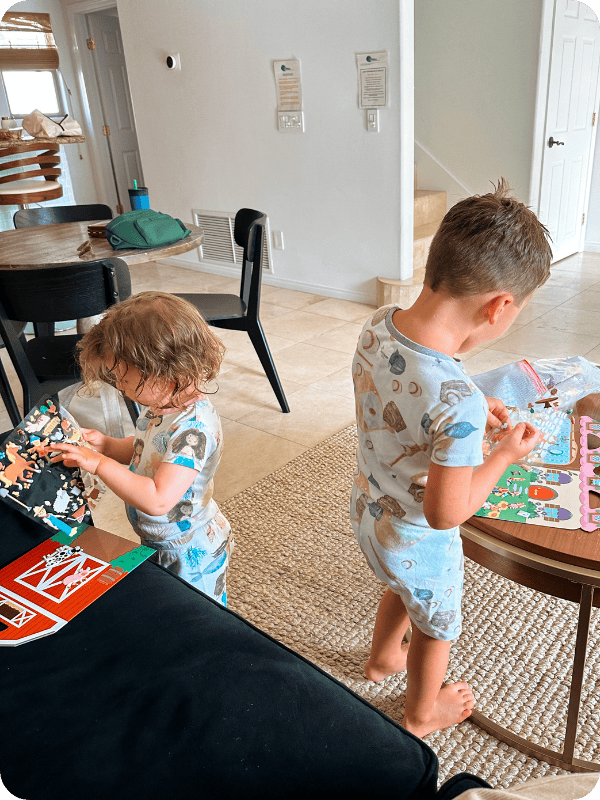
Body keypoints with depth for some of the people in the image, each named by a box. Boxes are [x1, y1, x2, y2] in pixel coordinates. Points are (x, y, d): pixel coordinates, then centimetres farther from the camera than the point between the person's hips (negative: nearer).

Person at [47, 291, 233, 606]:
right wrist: (106, 445, -5)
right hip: (158, 543, 9)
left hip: (190, 554, -9)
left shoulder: (194, 427, -35)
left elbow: (158, 500, -38)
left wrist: (100, 464, -32)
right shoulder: (162, 404, -5)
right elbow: (145, 451, 13)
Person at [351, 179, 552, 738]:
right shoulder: (458, 402, -40)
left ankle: (381, 657, 66)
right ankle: (421, 712, 56)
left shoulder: (378, 326, -17)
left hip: (365, 510, 7)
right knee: (435, 625, 26)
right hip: (416, 543, -6)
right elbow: (445, 514, -29)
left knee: (402, 588, 37)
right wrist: (506, 453, -16)